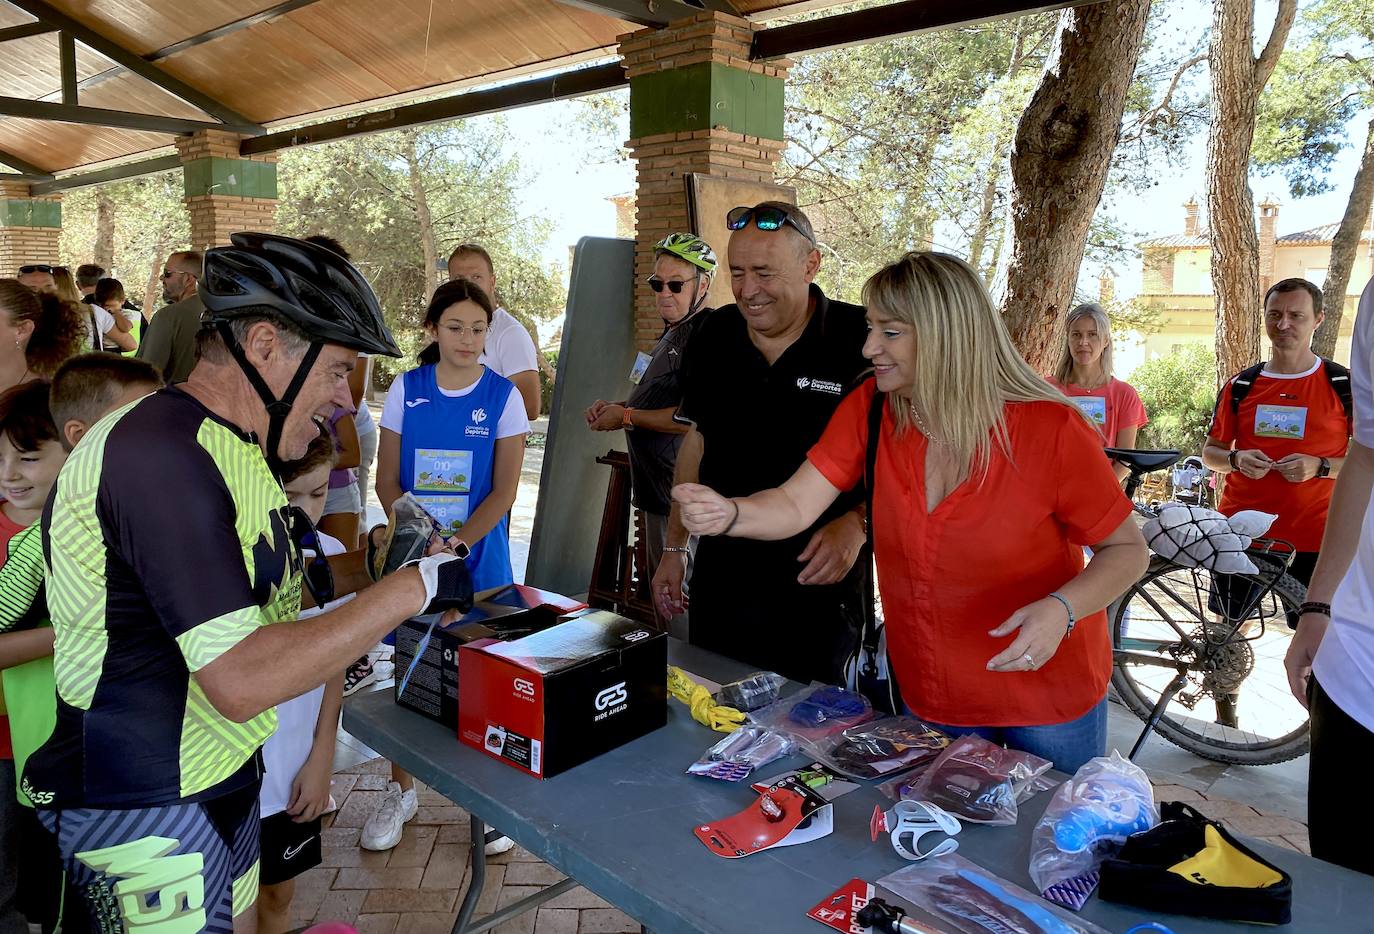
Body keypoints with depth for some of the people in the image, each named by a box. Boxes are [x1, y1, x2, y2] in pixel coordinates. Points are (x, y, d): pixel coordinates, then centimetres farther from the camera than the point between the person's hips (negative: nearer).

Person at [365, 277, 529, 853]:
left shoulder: (502, 396, -3)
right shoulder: (406, 390, 1)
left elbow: (504, 490, -6)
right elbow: (387, 481, 3)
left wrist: (457, 541, -19)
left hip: (478, 553, -1)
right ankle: (401, 791, 27)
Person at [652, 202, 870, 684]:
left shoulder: (861, 340, -12)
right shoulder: (714, 336, 4)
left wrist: (855, 524, -22)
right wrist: (674, 548, 12)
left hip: (819, 582, -4)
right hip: (720, 578, 5)